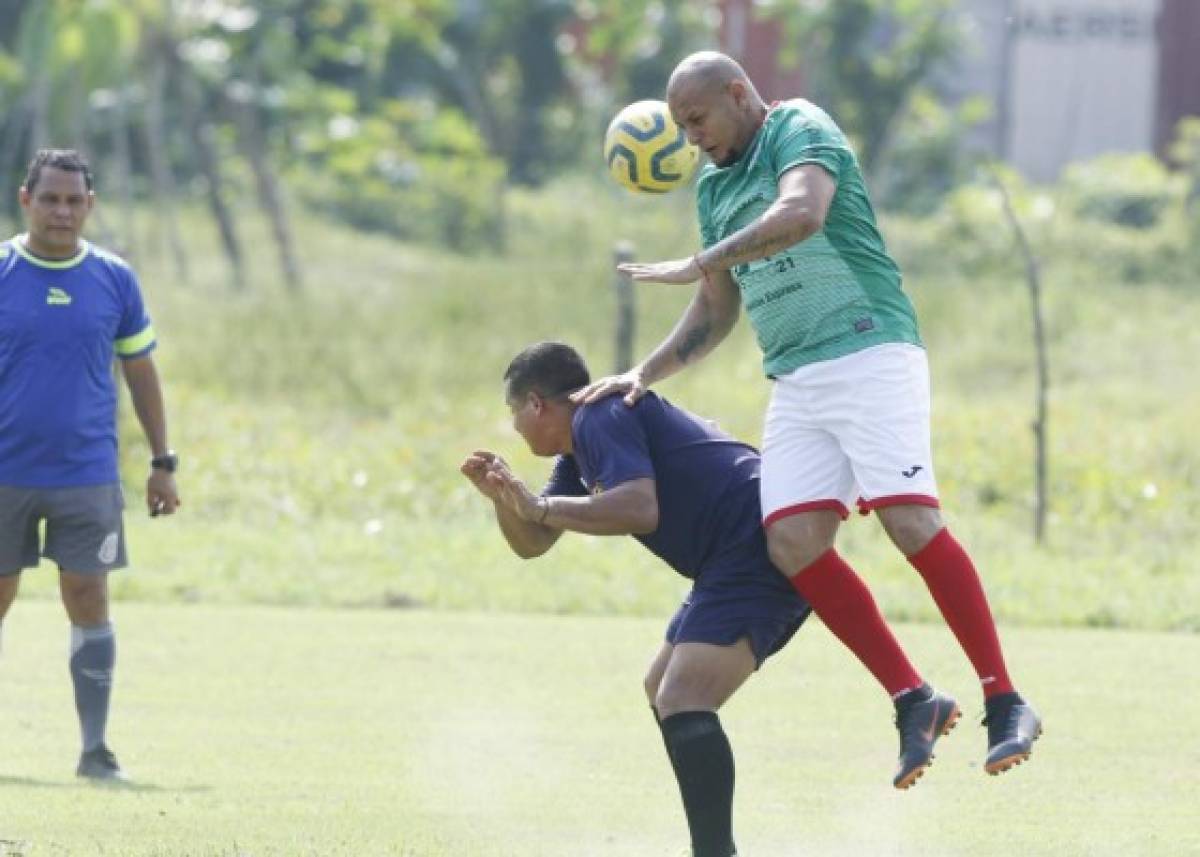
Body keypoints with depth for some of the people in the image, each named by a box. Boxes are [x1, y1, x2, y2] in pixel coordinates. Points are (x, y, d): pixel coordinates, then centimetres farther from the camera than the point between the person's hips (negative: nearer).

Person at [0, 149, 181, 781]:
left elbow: (140, 371, 13)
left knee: (89, 600, -4)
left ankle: (95, 749, 0)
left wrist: (162, 462, 11)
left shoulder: (113, 280, 4)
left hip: (87, 476, 1)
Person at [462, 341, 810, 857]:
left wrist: (540, 507, -18)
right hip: (736, 563, 11)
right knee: (664, 693, 25)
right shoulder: (577, 456, 24)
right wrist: (502, 496, 7)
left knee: (682, 702, -22)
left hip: (759, 550, -11)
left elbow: (640, 509, -24)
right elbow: (532, 543, 27)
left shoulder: (599, 418, -9)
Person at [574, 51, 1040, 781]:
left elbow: (802, 214, -26)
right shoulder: (715, 187, 22)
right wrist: (644, 376, 15)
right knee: (794, 543, -10)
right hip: (796, 384, 8)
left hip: (869, 356, -8)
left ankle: (1005, 704, -15)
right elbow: (715, 316, 29)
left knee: (911, 522, -20)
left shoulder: (801, 131, -3)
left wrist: (698, 264, -22)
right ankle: (913, 702, -4)